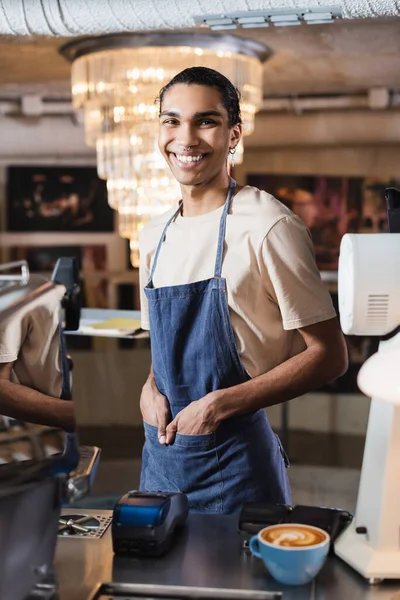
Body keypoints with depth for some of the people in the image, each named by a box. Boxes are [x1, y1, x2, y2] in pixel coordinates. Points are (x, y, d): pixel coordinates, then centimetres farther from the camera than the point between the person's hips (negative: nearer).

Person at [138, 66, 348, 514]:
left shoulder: (267, 228, -14)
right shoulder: (154, 237, 7)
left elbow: (329, 355, -13)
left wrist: (219, 404, -18)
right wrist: (151, 387, -3)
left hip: (233, 458, -6)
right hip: (160, 450, 6)